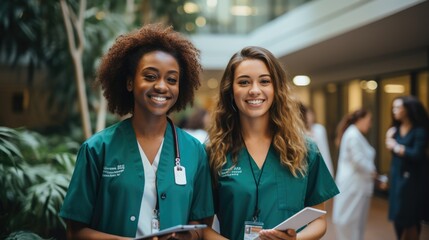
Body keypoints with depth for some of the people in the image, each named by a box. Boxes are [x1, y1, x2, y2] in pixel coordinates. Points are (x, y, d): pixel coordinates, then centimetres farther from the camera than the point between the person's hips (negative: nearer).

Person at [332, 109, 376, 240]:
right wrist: (372, 171, -8)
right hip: (353, 184, -10)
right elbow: (358, 160, -22)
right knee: (350, 216, -2)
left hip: (356, 183, 10)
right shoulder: (354, 136, -17)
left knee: (356, 216, 14)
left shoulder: (355, 134, 15)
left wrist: (371, 170, 3)